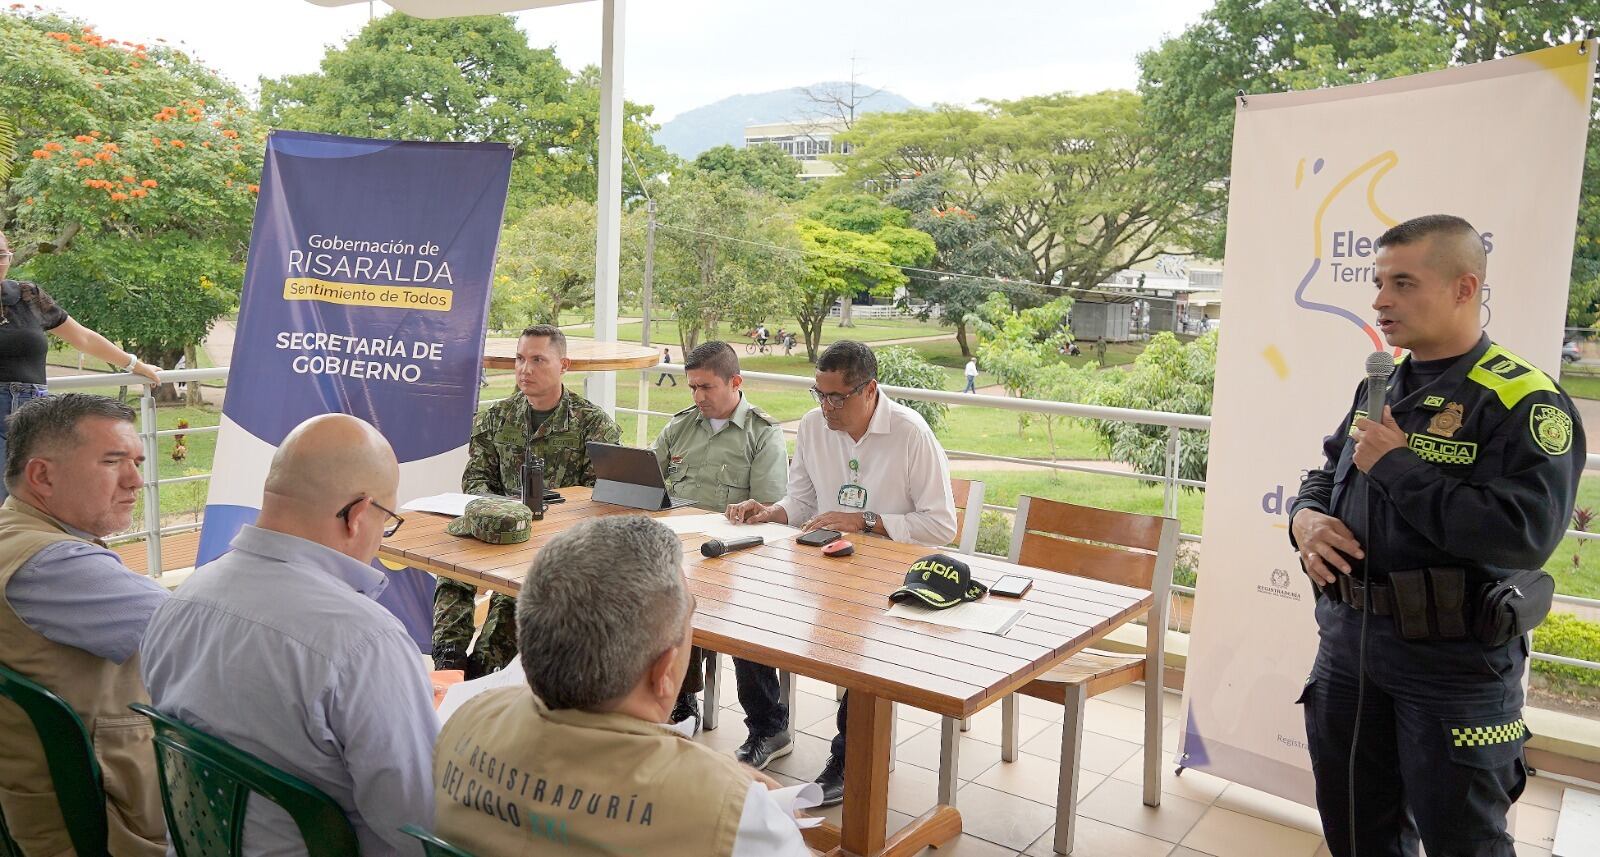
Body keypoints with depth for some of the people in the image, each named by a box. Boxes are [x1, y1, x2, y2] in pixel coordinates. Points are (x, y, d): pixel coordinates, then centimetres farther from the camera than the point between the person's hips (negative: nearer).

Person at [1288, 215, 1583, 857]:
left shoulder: (1522, 401, -15)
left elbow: (1526, 533, -28)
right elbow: (1325, 475, 20)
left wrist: (1396, 465, -22)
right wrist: (1306, 515, -4)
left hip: (1453, 665, -7)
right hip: (1348, 641, 7)